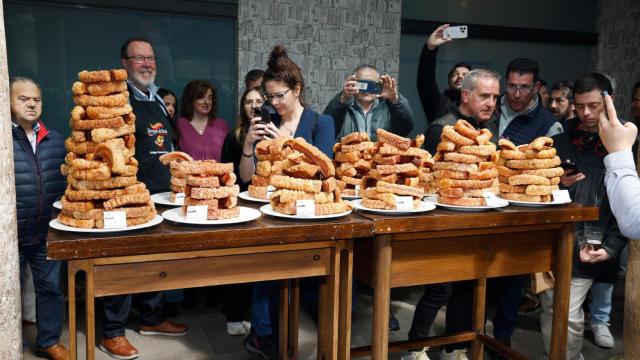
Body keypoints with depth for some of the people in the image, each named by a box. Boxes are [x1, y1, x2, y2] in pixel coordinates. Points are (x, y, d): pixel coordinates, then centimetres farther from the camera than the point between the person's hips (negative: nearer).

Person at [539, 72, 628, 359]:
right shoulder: (560, 143, 7)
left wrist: (610, 248, -7)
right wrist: (557, 184, -10)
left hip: (594, 250, -2)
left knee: (567, 318, -3)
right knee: (553, 313, 8)